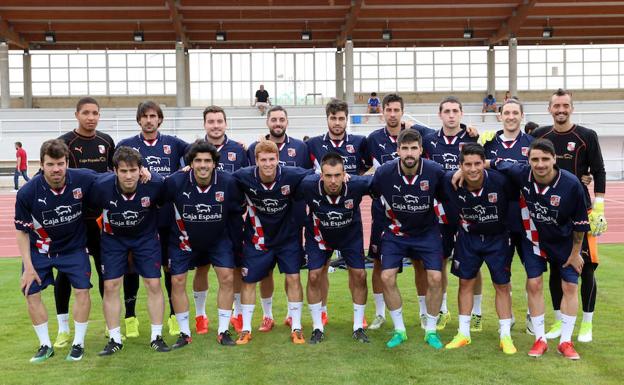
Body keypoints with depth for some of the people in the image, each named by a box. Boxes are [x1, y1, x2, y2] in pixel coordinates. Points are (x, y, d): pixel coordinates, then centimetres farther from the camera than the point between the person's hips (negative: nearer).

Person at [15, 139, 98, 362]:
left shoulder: (84, 180, -24)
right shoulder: (27, 193, -25)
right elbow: (21, 230, -11)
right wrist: (28, 266, -12)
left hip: (74, 246, 0)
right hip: (39, 249, 0)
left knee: (82, 290, -6)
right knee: (31, 293, 0)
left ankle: (78, 343, 13)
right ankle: (45, 345, 18)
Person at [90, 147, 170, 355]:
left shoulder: (155, 183, -29)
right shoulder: (102, 186, -27)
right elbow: (90, 207, -7)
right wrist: (105, 226, 0)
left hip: (146, 236, 0)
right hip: (113, 238, 0)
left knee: (154, 284, -2)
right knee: (110, 286, -2)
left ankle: (156, 337, 11)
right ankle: (115, 339, 11)